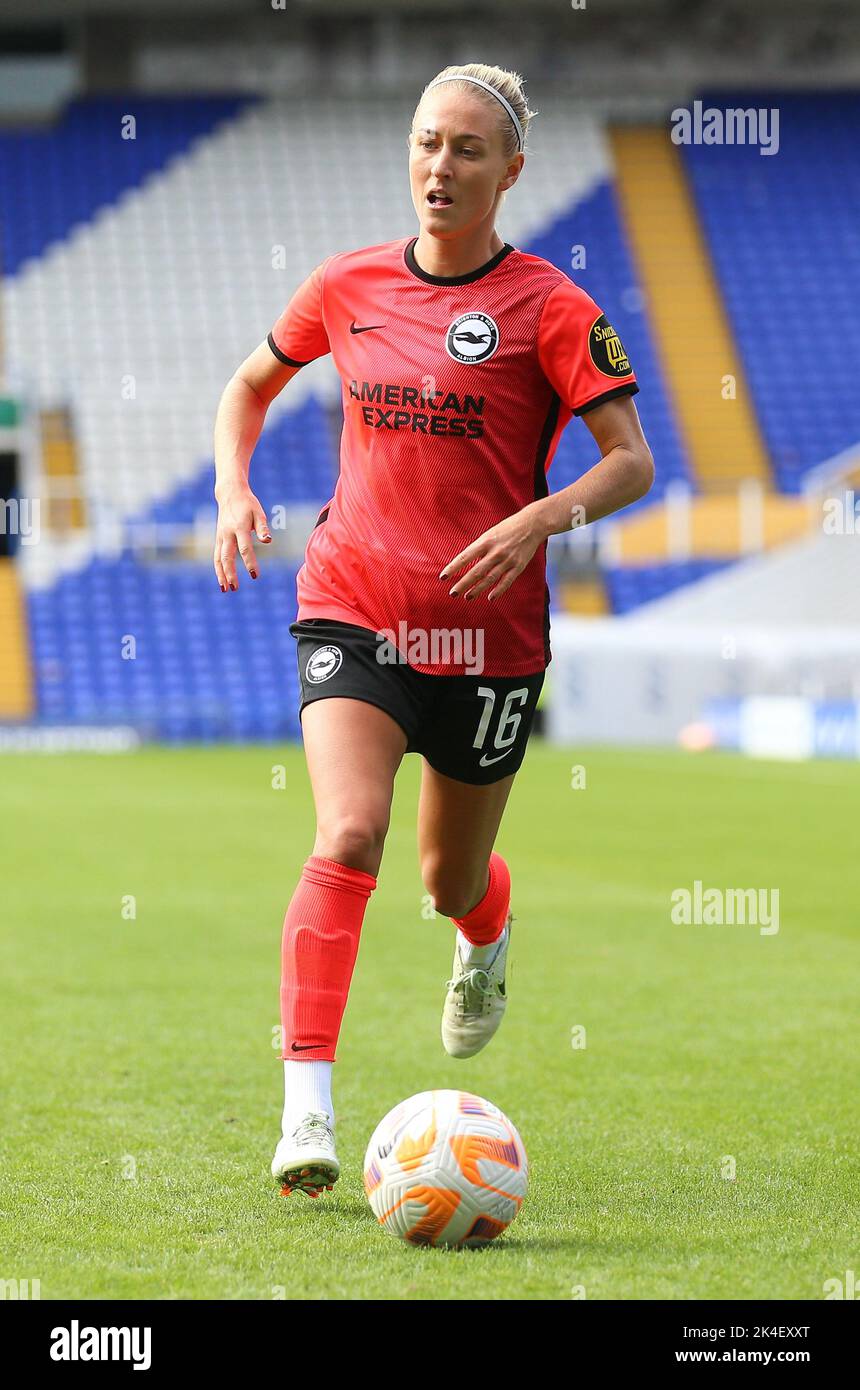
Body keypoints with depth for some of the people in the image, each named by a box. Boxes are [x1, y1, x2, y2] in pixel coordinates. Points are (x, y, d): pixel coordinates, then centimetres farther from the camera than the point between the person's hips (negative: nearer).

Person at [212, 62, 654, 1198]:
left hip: (488, 631, -1)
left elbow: (632, 461, -8)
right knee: (347, 836, -22)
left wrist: (537, 520, -25)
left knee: (451, 879, 13)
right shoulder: (348, 286, 4)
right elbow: (250, 387, 22)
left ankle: (486, 939, 54)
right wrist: (233, 489, 4)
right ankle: (307, 1112, -25)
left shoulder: (547, 308, -6)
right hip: (353, 607, 1)